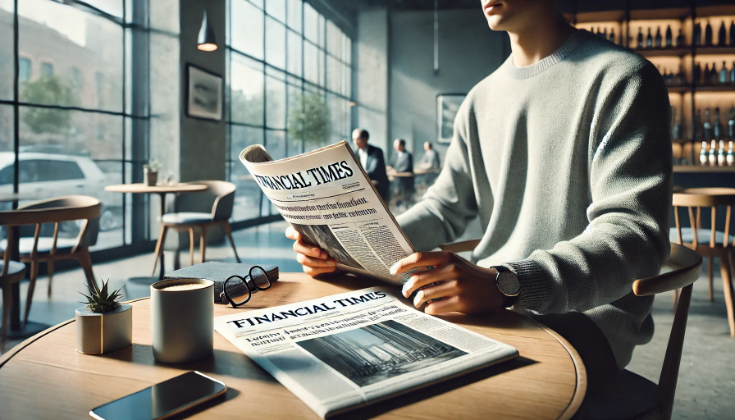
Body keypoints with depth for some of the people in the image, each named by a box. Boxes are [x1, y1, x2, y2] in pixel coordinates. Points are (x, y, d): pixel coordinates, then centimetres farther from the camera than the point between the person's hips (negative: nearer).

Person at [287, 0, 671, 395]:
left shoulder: (620, 79, -8)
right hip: (488, 300, 6)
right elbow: (442, 209, 14)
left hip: (585, 314, -5)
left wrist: (508, 285, -35)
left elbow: (637, 236, -18)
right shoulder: (481, 100, 14)